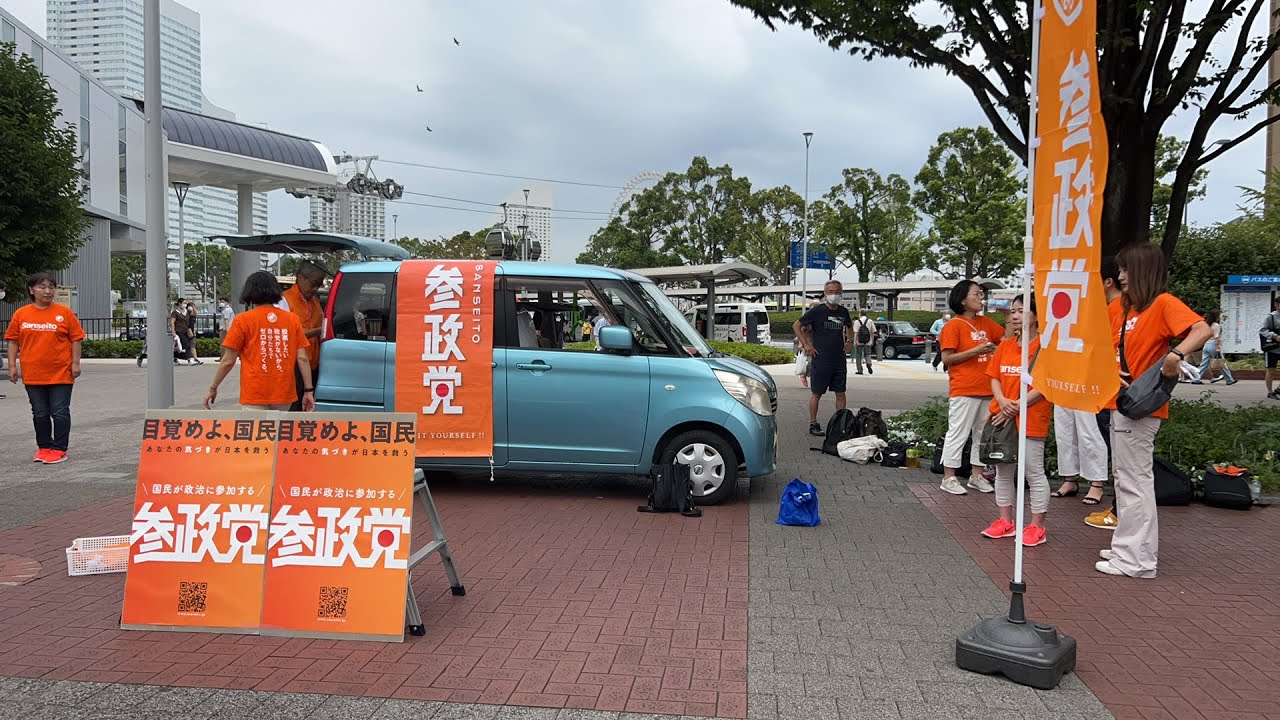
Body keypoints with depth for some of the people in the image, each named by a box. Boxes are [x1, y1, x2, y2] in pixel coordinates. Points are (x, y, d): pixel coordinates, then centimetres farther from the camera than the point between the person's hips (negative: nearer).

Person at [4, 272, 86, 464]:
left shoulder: (64, 312, 0)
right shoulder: (21, 314, 5)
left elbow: (76, 338, 1)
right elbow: (12, 340, 8)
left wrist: (76, 363, -5)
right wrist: (12, 365, 2)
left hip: (61, 373, -2)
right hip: (33, 374, 3)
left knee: (60, 413, 0)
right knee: (40, 414, 11)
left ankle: (59, 449, 6)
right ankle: (44, 447, 21)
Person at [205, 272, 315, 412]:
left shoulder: (243, 320, -3)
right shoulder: (292, 319, 4)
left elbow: (228, 361, -1)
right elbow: (302, 358, 1)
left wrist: (213, 389, 11)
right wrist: (309, 390, 5)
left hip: (255, 395, -3)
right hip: (284, 394, 3)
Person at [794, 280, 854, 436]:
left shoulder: (843, 312, 9)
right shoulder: (817, 311, -6)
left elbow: (849, 327, 30)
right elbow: (796, 326, -3)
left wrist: (850, 342, 14)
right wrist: (806, 345, -8)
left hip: (840, 359, 5)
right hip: (820, 359, -5)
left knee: (840, 393, 7)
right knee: (816, 393, 2)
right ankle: (813, 425, 9)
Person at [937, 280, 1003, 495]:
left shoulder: (985, 322, 13)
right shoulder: (954, 325, -8)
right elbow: (946, 359, -12)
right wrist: (975, 351, -18)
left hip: (986, 389, 7)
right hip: (964, 390, -7)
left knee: (983, 433, 13)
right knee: (958, 433, -3)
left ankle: (976, 475, 24)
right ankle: (949, 478, 5)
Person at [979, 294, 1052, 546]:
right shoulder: (1005, 345, 11)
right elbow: (995, 377, 10)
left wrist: (1017, 406, -18)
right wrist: (1002, 401, -9)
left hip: (1031, 419, -7)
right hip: (1001, 417, 7)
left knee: (1034, 473, 0)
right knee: (1003, 470, 12)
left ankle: (1037, 526, 9)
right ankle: (1005, 521, 22)